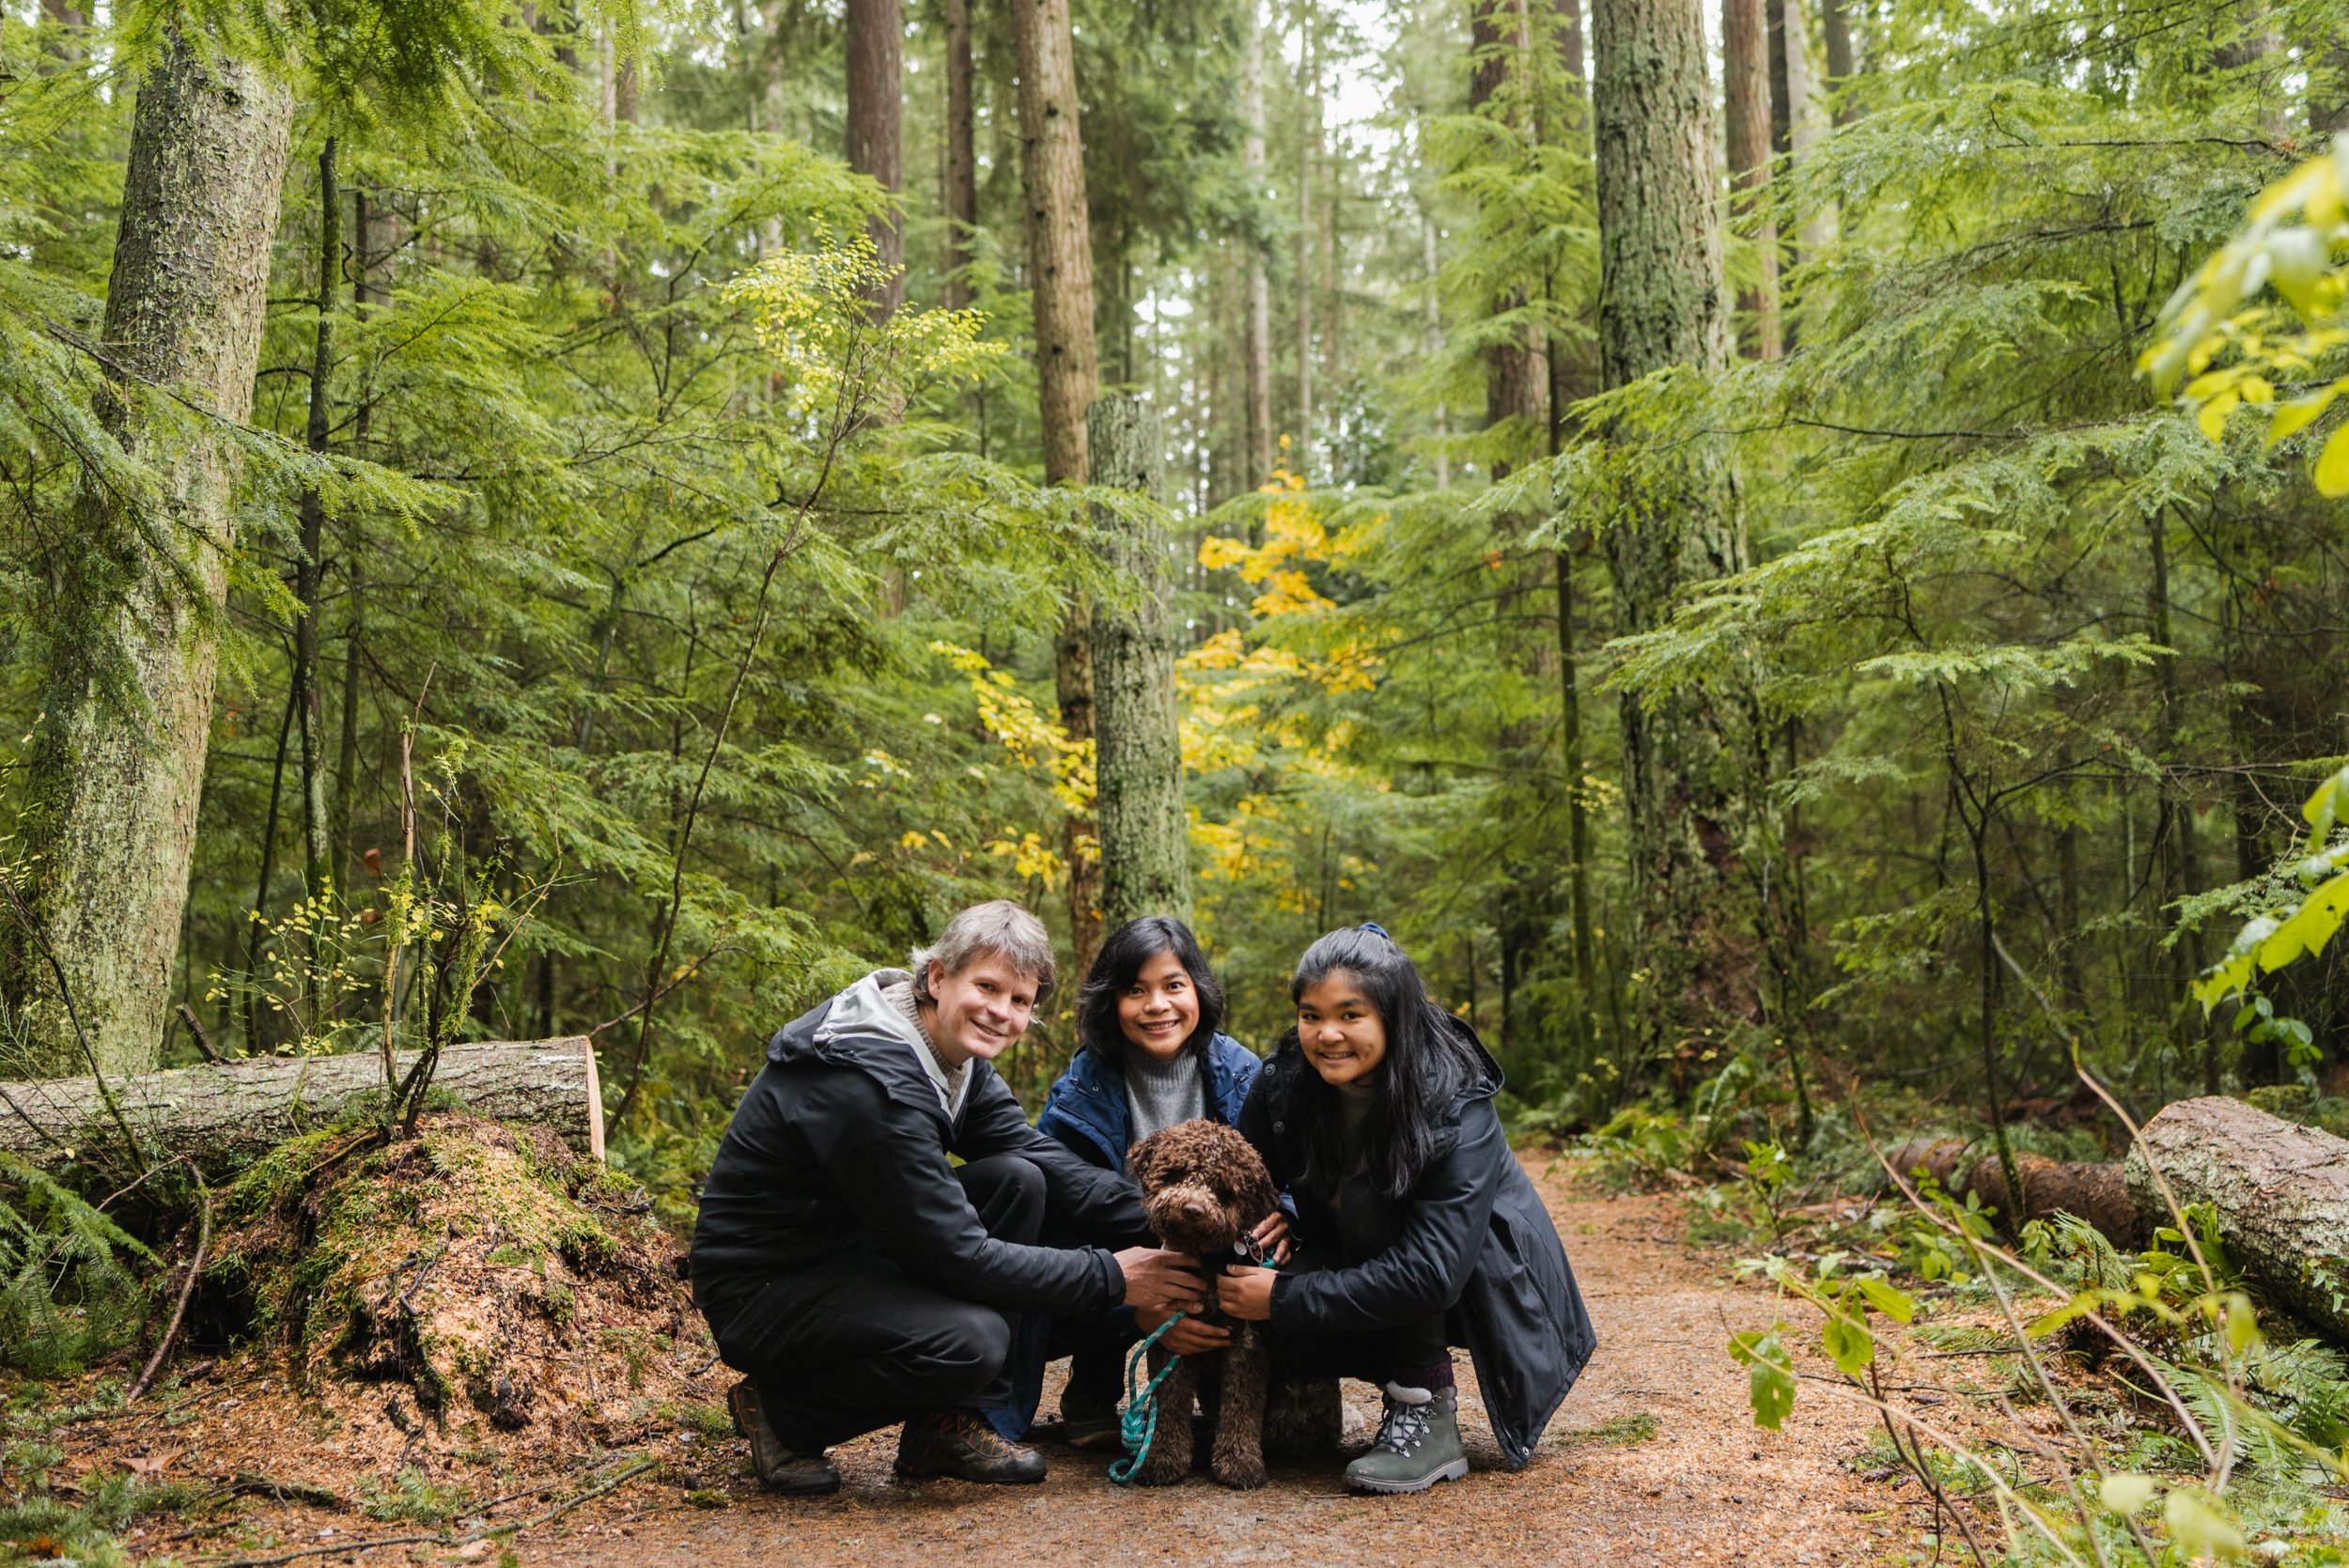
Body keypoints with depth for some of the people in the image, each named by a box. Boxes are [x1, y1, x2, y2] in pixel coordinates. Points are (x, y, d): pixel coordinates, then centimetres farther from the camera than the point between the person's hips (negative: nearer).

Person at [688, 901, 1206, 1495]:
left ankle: (948, 1422, 1)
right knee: (972, 1339, -30)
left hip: (856, 1253, 9)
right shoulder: (871, 1080, -29)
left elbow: (1045, 1157, -1)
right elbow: (955, 1255, -27)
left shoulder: (952, 1050, 0)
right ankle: (782, 1414, -3)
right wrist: (1111, 1277, -21)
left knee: (1017, 1180, -7)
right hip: (765, 1288, -9)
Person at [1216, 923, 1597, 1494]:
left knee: (1369, 1199, -32)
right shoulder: (1283, 1083, -15)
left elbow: (1431, 1273, -35)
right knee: (1257, 1321, -25)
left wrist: (1285, 1297, -35)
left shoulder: (1457, 1109, -29)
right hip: (1366, 1271, 5)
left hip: (1484, 1286, -4)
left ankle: (1428, 1413, -19)